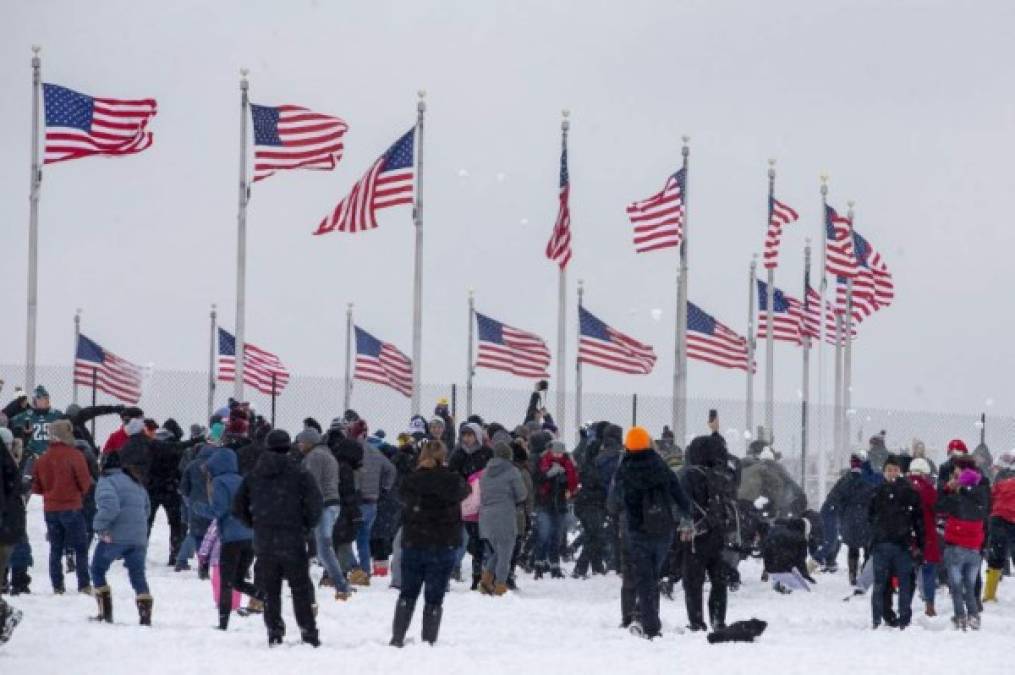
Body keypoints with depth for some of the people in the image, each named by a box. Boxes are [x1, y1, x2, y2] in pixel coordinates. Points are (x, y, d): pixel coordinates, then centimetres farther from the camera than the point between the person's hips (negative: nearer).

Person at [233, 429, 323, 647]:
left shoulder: (253, 476, 6)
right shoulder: (299, 475, -5)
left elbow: (238, 507, 8)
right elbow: (316, 504, -10)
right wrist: (306, 526, 5)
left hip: (263, 542, 2)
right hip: (293, 542, -2)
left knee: (270, 590, 9)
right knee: (301, 589, 5)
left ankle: (274, 632, 5)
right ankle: (308, 632, 2)